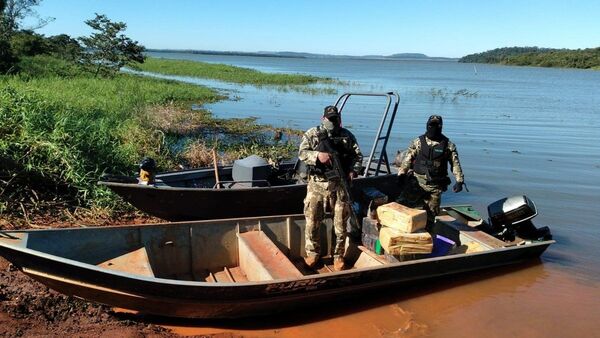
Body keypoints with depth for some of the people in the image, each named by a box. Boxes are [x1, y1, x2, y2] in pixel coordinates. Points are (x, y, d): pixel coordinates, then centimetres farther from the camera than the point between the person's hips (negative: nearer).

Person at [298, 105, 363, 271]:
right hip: (317, 184, -1)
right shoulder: (312, 134, 3)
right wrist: (317, 155, -23)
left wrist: (353, 171, -8)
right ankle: (313, 253, 21)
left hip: (340, 184, 1)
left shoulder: (347, 136, 7)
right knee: (312, 221, 3)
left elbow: (358, 155, 10)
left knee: (341, 222, 6)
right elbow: (302, 153, -6)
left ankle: (338, 256, 21)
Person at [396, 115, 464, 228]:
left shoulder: (448, 145, 2)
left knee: (431, 212, 7)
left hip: (435, 185, 0)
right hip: (417, 181, 0)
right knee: (402, 203, -15)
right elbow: (407, 158, 2)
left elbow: (455, 164, 3)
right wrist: (401, 174, -9)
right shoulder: (418, 142, 3)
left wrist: (459, 181, -4)